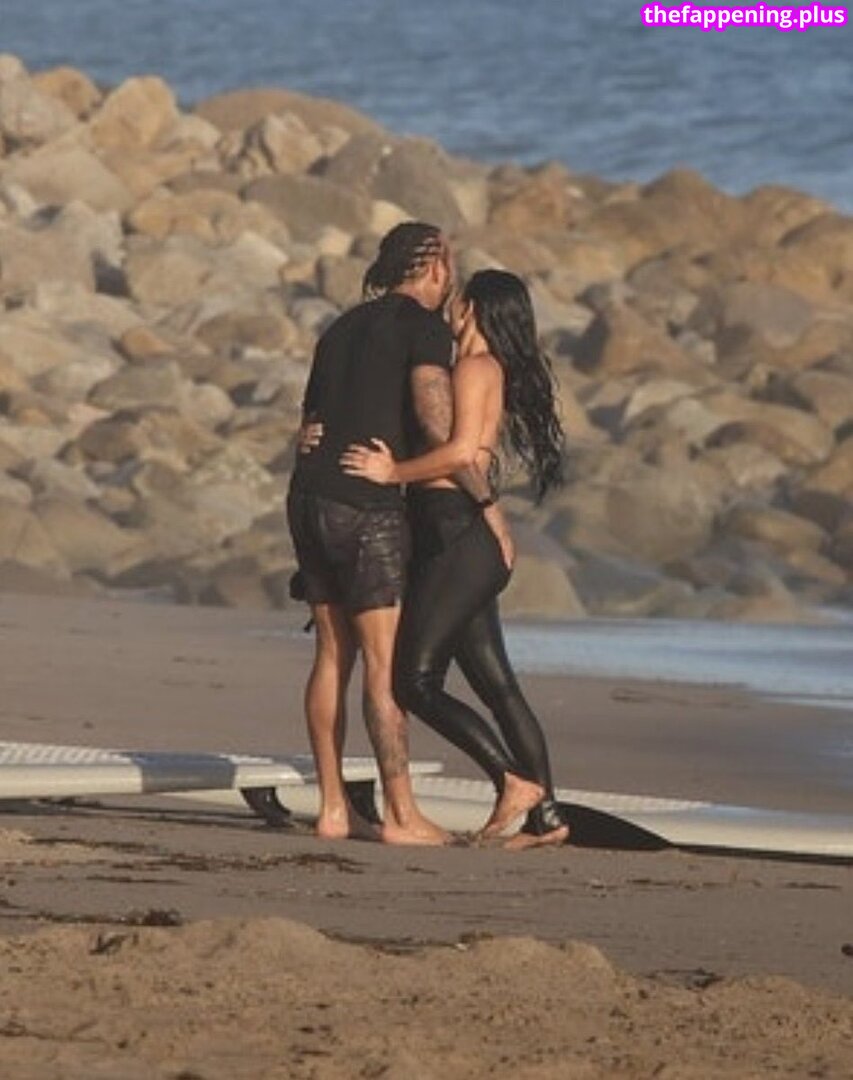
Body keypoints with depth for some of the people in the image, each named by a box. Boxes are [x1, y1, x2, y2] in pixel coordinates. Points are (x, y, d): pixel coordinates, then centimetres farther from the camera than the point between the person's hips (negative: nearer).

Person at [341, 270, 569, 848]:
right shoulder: (496, 374, 20)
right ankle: (545, 813, 8)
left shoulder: (476, 369, -9)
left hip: (457, 539, -10)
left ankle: (513, 780, -13)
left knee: (416, 681, -10)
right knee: (495, 684, 9)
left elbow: (462, 451, -22)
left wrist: (393, 472, -12)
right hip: (468, 545, 10)